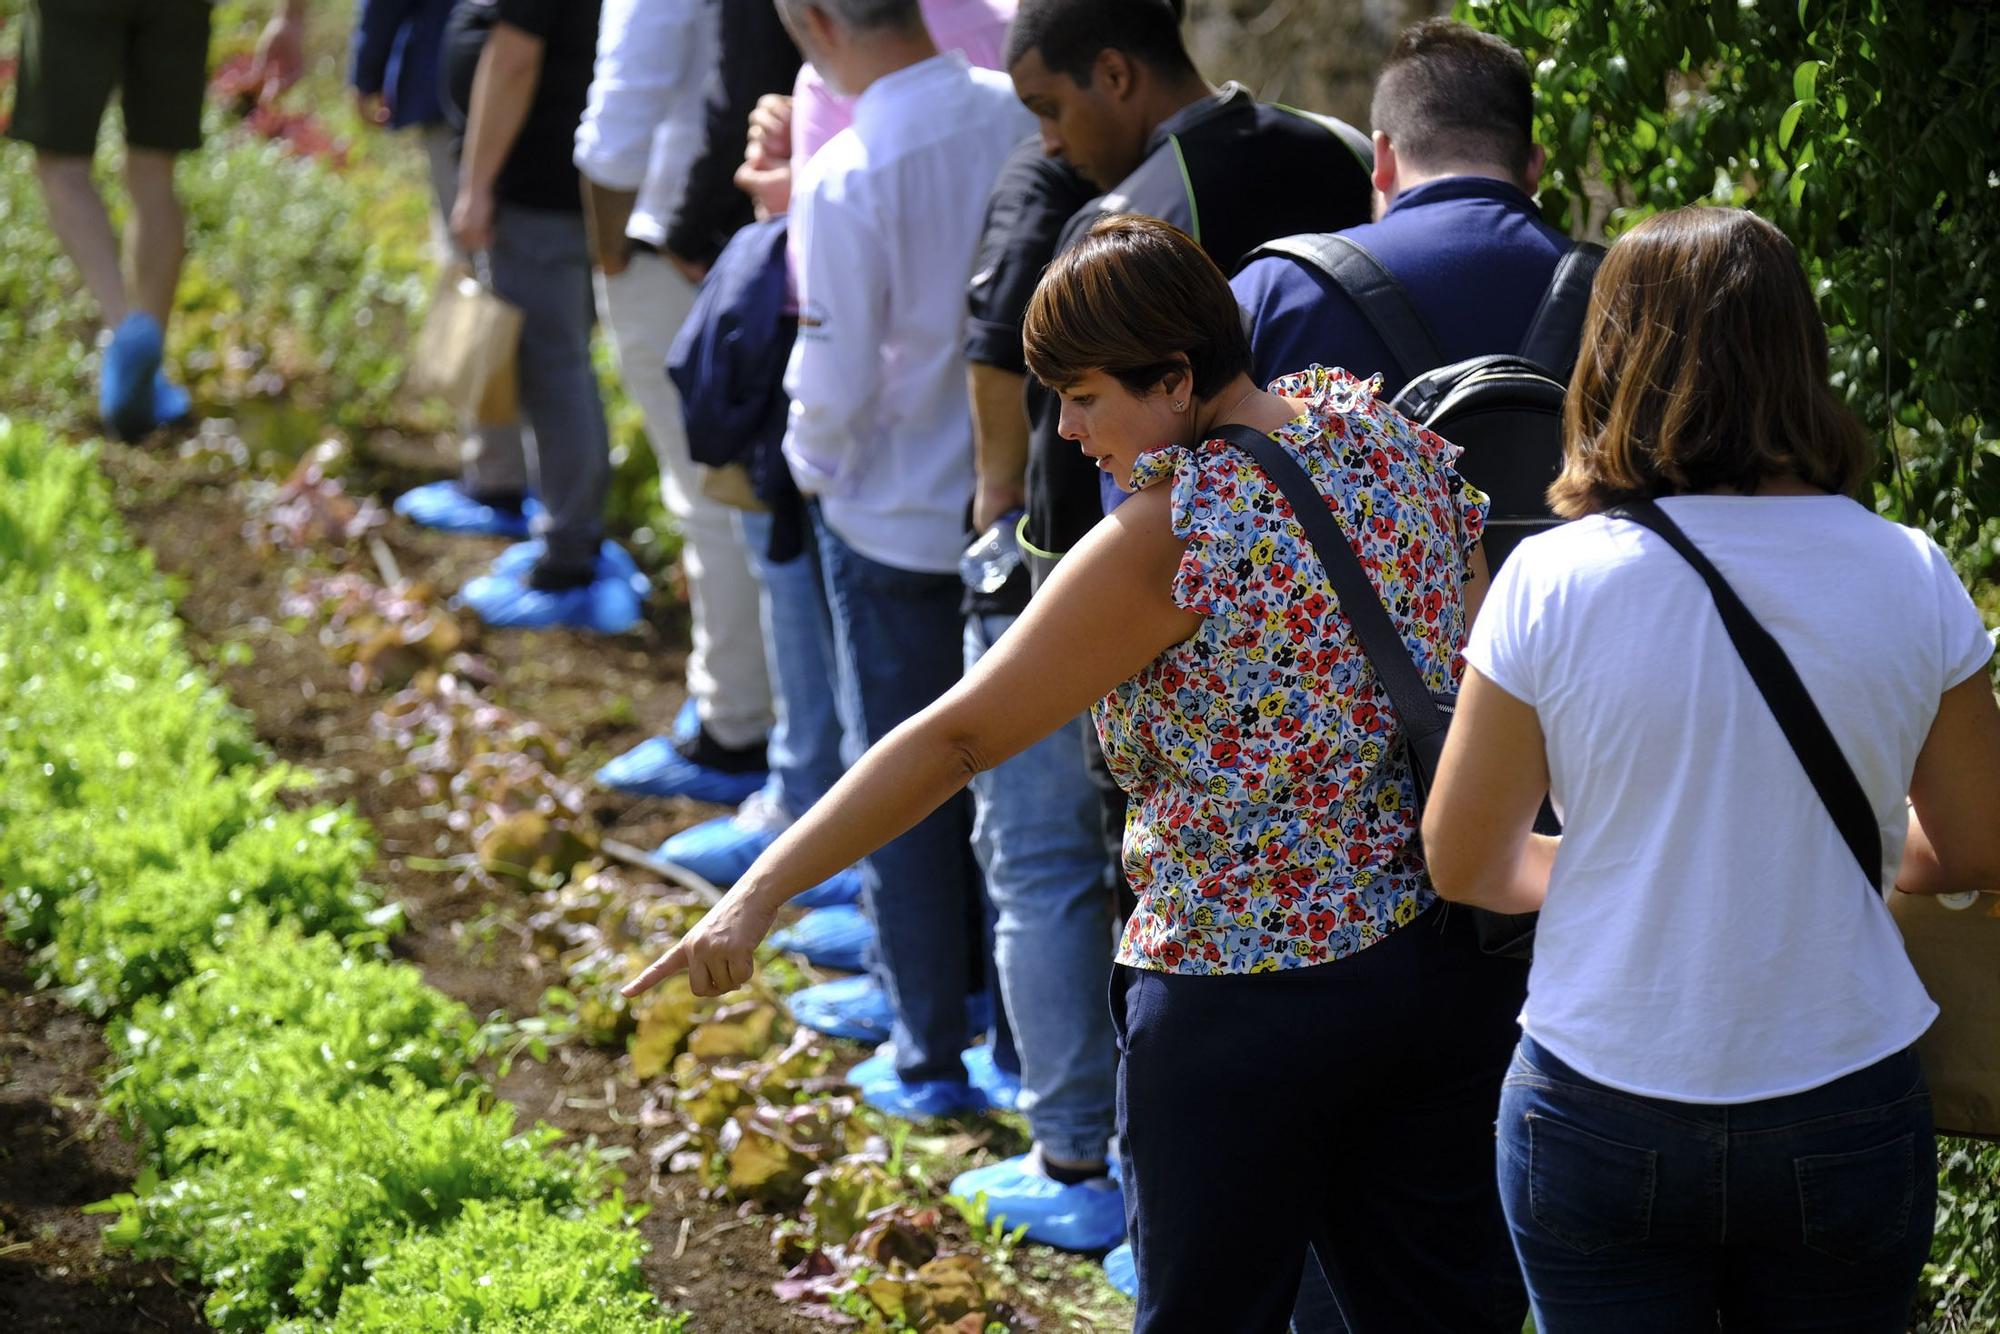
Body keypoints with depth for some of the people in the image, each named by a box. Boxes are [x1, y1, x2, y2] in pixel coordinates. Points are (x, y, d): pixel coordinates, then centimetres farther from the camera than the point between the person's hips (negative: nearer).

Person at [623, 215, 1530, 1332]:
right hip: (1452, 957, 7)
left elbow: (956, 739, -19)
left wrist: (761, 893, -16)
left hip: (1248, 994, -7)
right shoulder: (1387, 435, 0)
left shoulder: (1167, 539, -19)